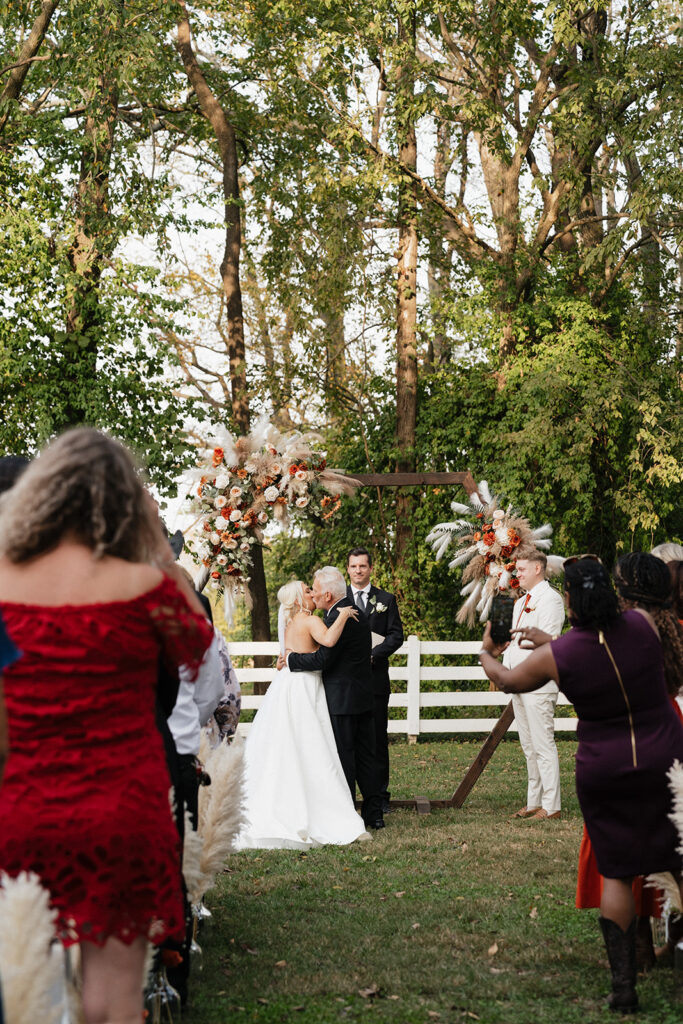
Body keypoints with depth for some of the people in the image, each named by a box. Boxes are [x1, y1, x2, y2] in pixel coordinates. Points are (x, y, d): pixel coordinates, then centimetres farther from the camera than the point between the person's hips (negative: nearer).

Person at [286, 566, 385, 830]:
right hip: (364, 698, 9)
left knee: (343, 758, -2)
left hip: (342, 699, -9)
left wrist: (290, 659, -7)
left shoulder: (336, 618, -18)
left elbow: (322, 659, -20)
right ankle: (374, 813, 15)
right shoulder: (356, 613, 12)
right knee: (366, 756, 12)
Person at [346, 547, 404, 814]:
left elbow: (396, 635, 2)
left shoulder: (386, 600, 9)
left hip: (375, 676, 0)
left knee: (377, 738, 2)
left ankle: (380, 795, 8)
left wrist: (372, 655, -12)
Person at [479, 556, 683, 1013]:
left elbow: (509, 681, 8)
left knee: (616, 873, 9)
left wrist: (487, 654, 31)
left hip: (605, 770, 0)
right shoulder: (642, 624, -10)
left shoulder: (557, 655, -12)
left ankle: (624, 985, 9)